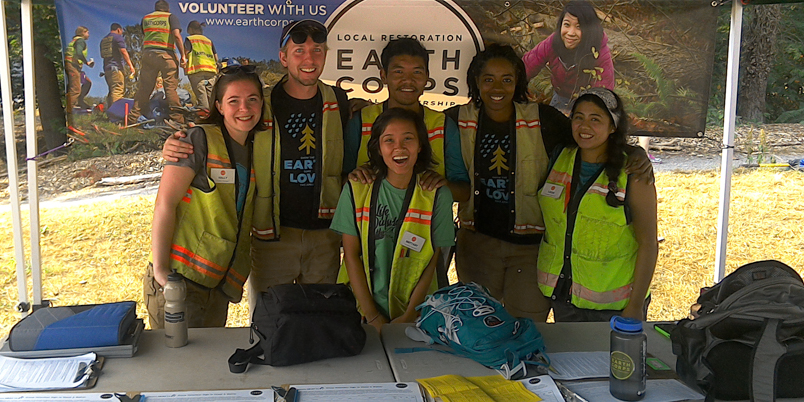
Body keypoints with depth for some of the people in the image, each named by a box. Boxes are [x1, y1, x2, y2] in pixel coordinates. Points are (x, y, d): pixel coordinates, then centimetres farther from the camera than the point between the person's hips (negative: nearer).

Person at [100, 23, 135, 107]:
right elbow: (123, 52, -11)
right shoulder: (118, 37, -1)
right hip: (116, 68, -8)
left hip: (106, 68, 8)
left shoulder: (103, 40, 23)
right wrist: (131, 66, -13)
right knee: (118, 90, -14)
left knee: (111, 91, 13)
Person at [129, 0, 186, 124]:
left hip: (148, 54, 4)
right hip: (166, 55, -4)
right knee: (171, 87, -5)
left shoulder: (145, 18, 19)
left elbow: (143, 39, 21)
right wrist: (182, 55, -8)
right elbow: (176, 35, -7)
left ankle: (132, 117, 6)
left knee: (143, 87, 6)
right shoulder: (171, 17, 6)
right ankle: (177, 119, -8)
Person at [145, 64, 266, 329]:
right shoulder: (200, 139, -9)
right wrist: (160, 270, -16)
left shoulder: (257, 150, 12)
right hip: (180, 279, -6)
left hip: (218, 285, 7)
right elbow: (165, 203, -14)